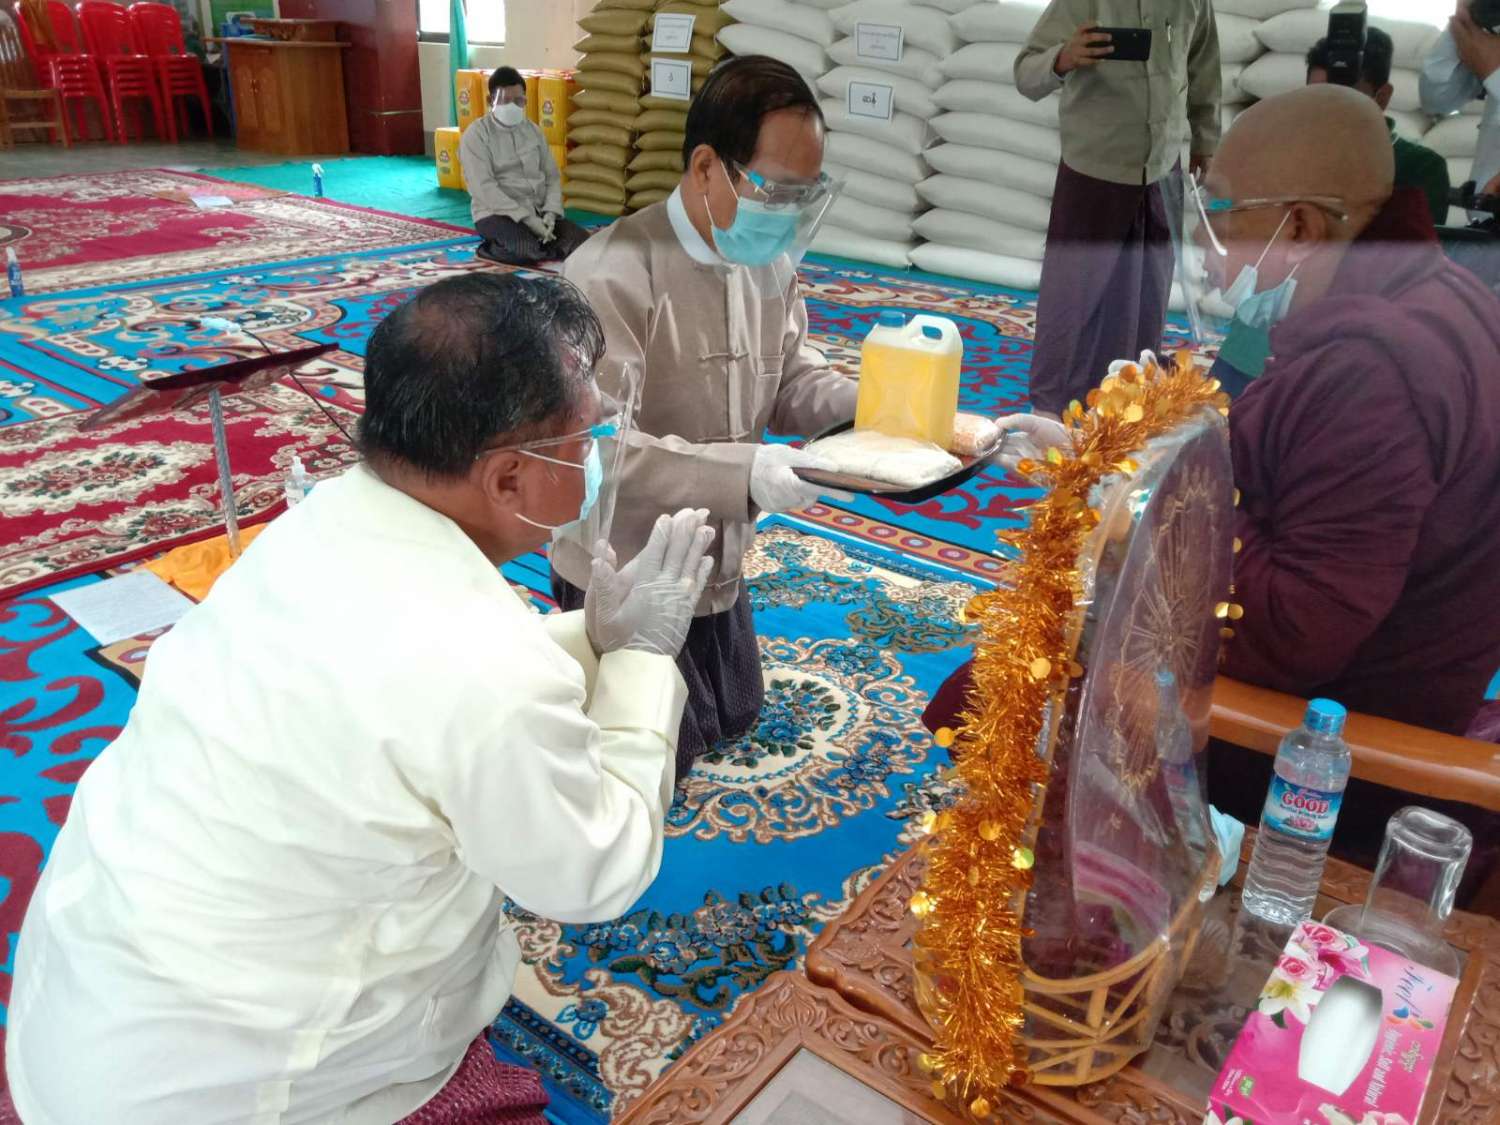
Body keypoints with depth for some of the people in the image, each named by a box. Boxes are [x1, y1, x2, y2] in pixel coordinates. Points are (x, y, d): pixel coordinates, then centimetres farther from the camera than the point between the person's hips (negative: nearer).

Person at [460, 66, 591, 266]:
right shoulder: (476, 135, -5)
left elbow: (552, 176, 11)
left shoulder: (533, 131, 14)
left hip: (538, 211, 6)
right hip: (497, 213, -6)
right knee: (530, 250, -35)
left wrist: (550, 212, -10)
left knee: (581, 242, -18)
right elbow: (484, 188, -15)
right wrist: (527, 218, -22)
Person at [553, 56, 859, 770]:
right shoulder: (613, 277, -28)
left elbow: (790, 381, 5)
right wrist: (743, 472, -42)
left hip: (720, 565, 8)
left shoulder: (769, 263, -1)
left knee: (733, 719, 26)